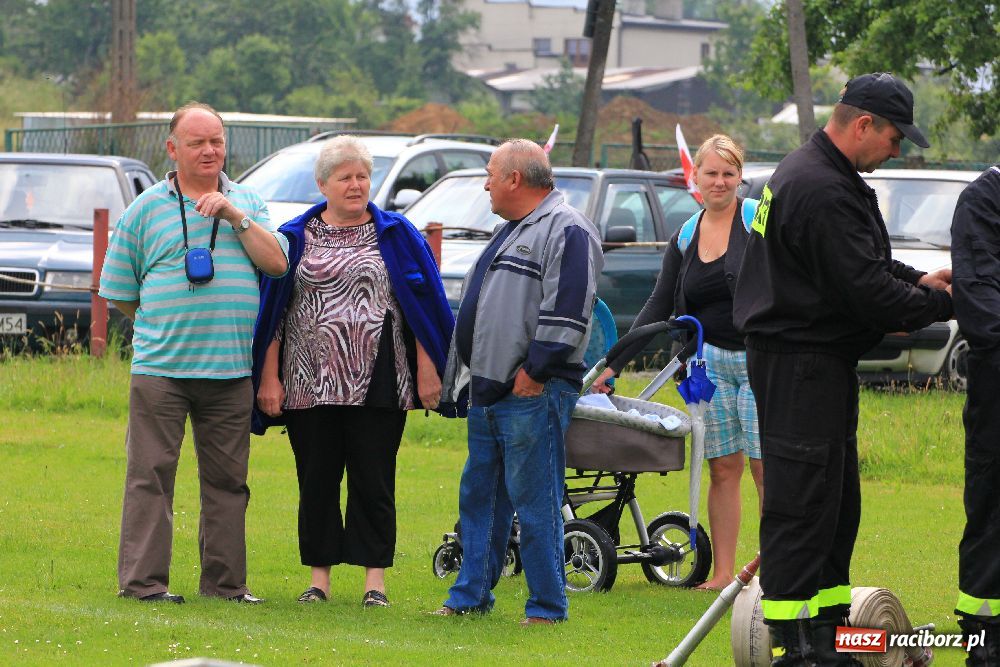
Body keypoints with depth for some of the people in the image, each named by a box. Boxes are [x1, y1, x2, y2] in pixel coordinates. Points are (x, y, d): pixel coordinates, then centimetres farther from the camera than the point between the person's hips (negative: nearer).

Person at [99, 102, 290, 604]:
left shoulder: (245, 203, 13)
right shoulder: (146, 209, 4)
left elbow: (277, 262, -1)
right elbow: (120, 294, 9)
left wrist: (235, 215, -8)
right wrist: (169, 325, 6)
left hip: (231, 369, 3)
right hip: (160, 368, -3)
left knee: (227, 479, 7)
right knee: (151, 474, -5)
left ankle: (225, 581, 13)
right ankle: (143, 580, -2)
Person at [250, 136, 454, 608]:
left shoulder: (396, 236, 7)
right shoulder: (296, 238, 9)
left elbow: (424, 306, 5)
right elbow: (272, 312, 8)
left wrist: (427, 372, -2)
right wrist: (268, 378, 1)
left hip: (377, 384, -1)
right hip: (310, 384, 1)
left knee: (373, 479, -1)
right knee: (316, 480, 4)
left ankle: (375, 579, 4)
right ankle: (319, 577, 11)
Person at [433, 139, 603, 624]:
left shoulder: (567, 232, -11)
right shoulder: (511, 231, 22)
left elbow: (566, 311, -20)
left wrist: (534, 372, -20)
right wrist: (470, 376, 23)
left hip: (533, 393, -10)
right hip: (488, 392, 10)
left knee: (534, 502, -7)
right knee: (479, 495, 13)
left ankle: (547, 606, -2)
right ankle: (470, 596, 21)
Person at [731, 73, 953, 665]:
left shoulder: (809, 173, 15)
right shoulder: (822, 192, -21)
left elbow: (861, 262, 25)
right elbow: (867, 292, -22)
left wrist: (916, 280, 10)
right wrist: (941, 304, -11)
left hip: (821, 366, 11)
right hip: (802, 365, -11)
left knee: (837, 505, 14)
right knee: (801, 505, -9)